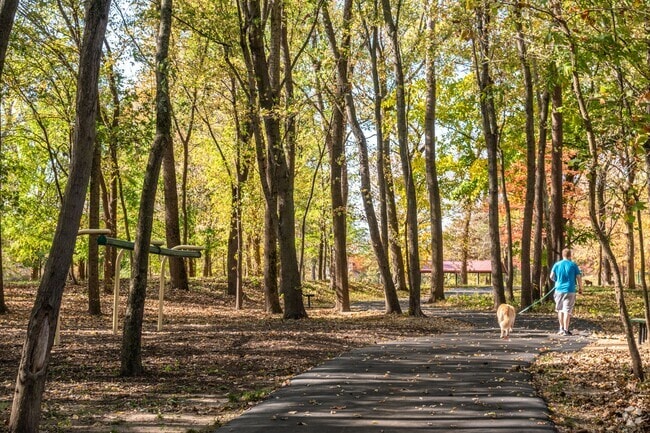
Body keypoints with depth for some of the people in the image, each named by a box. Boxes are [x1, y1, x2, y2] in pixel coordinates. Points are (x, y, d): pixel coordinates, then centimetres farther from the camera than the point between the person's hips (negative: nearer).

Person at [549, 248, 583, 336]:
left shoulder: (557, 265, 2)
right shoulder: (573, 265, -3)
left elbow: (551, 277, 2)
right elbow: (579, 277, -3)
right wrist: (580, 288, 10)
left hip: (559, 290, 2)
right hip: (570, 290, -2)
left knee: (560, 309, 16)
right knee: (567, 310, -1)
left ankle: (561, 328, 23)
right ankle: (566, 330, -2)